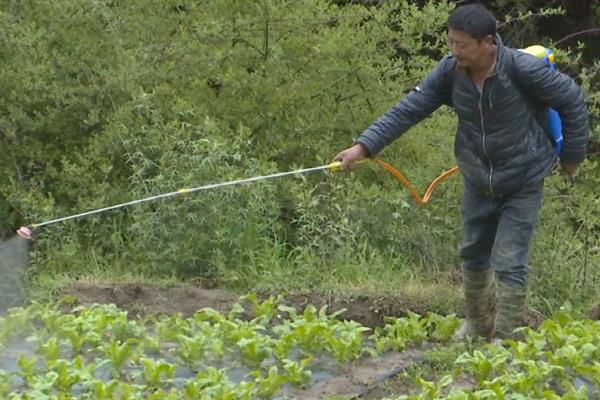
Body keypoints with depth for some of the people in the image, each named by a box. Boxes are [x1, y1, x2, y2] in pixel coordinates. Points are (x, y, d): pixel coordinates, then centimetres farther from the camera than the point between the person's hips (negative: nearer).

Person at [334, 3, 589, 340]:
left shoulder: (522, 69, -26)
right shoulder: (450, 72, -14)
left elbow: (572, 99, -13)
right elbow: (409, 110, -13)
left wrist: (573, 154, -3)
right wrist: (364, 146, -21)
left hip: (523, 183, -5)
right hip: (478, 182, 5)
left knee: (509, 263, -8)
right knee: (473, 255, 18)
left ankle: (504, 340, 5)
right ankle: (478, 324, 40)